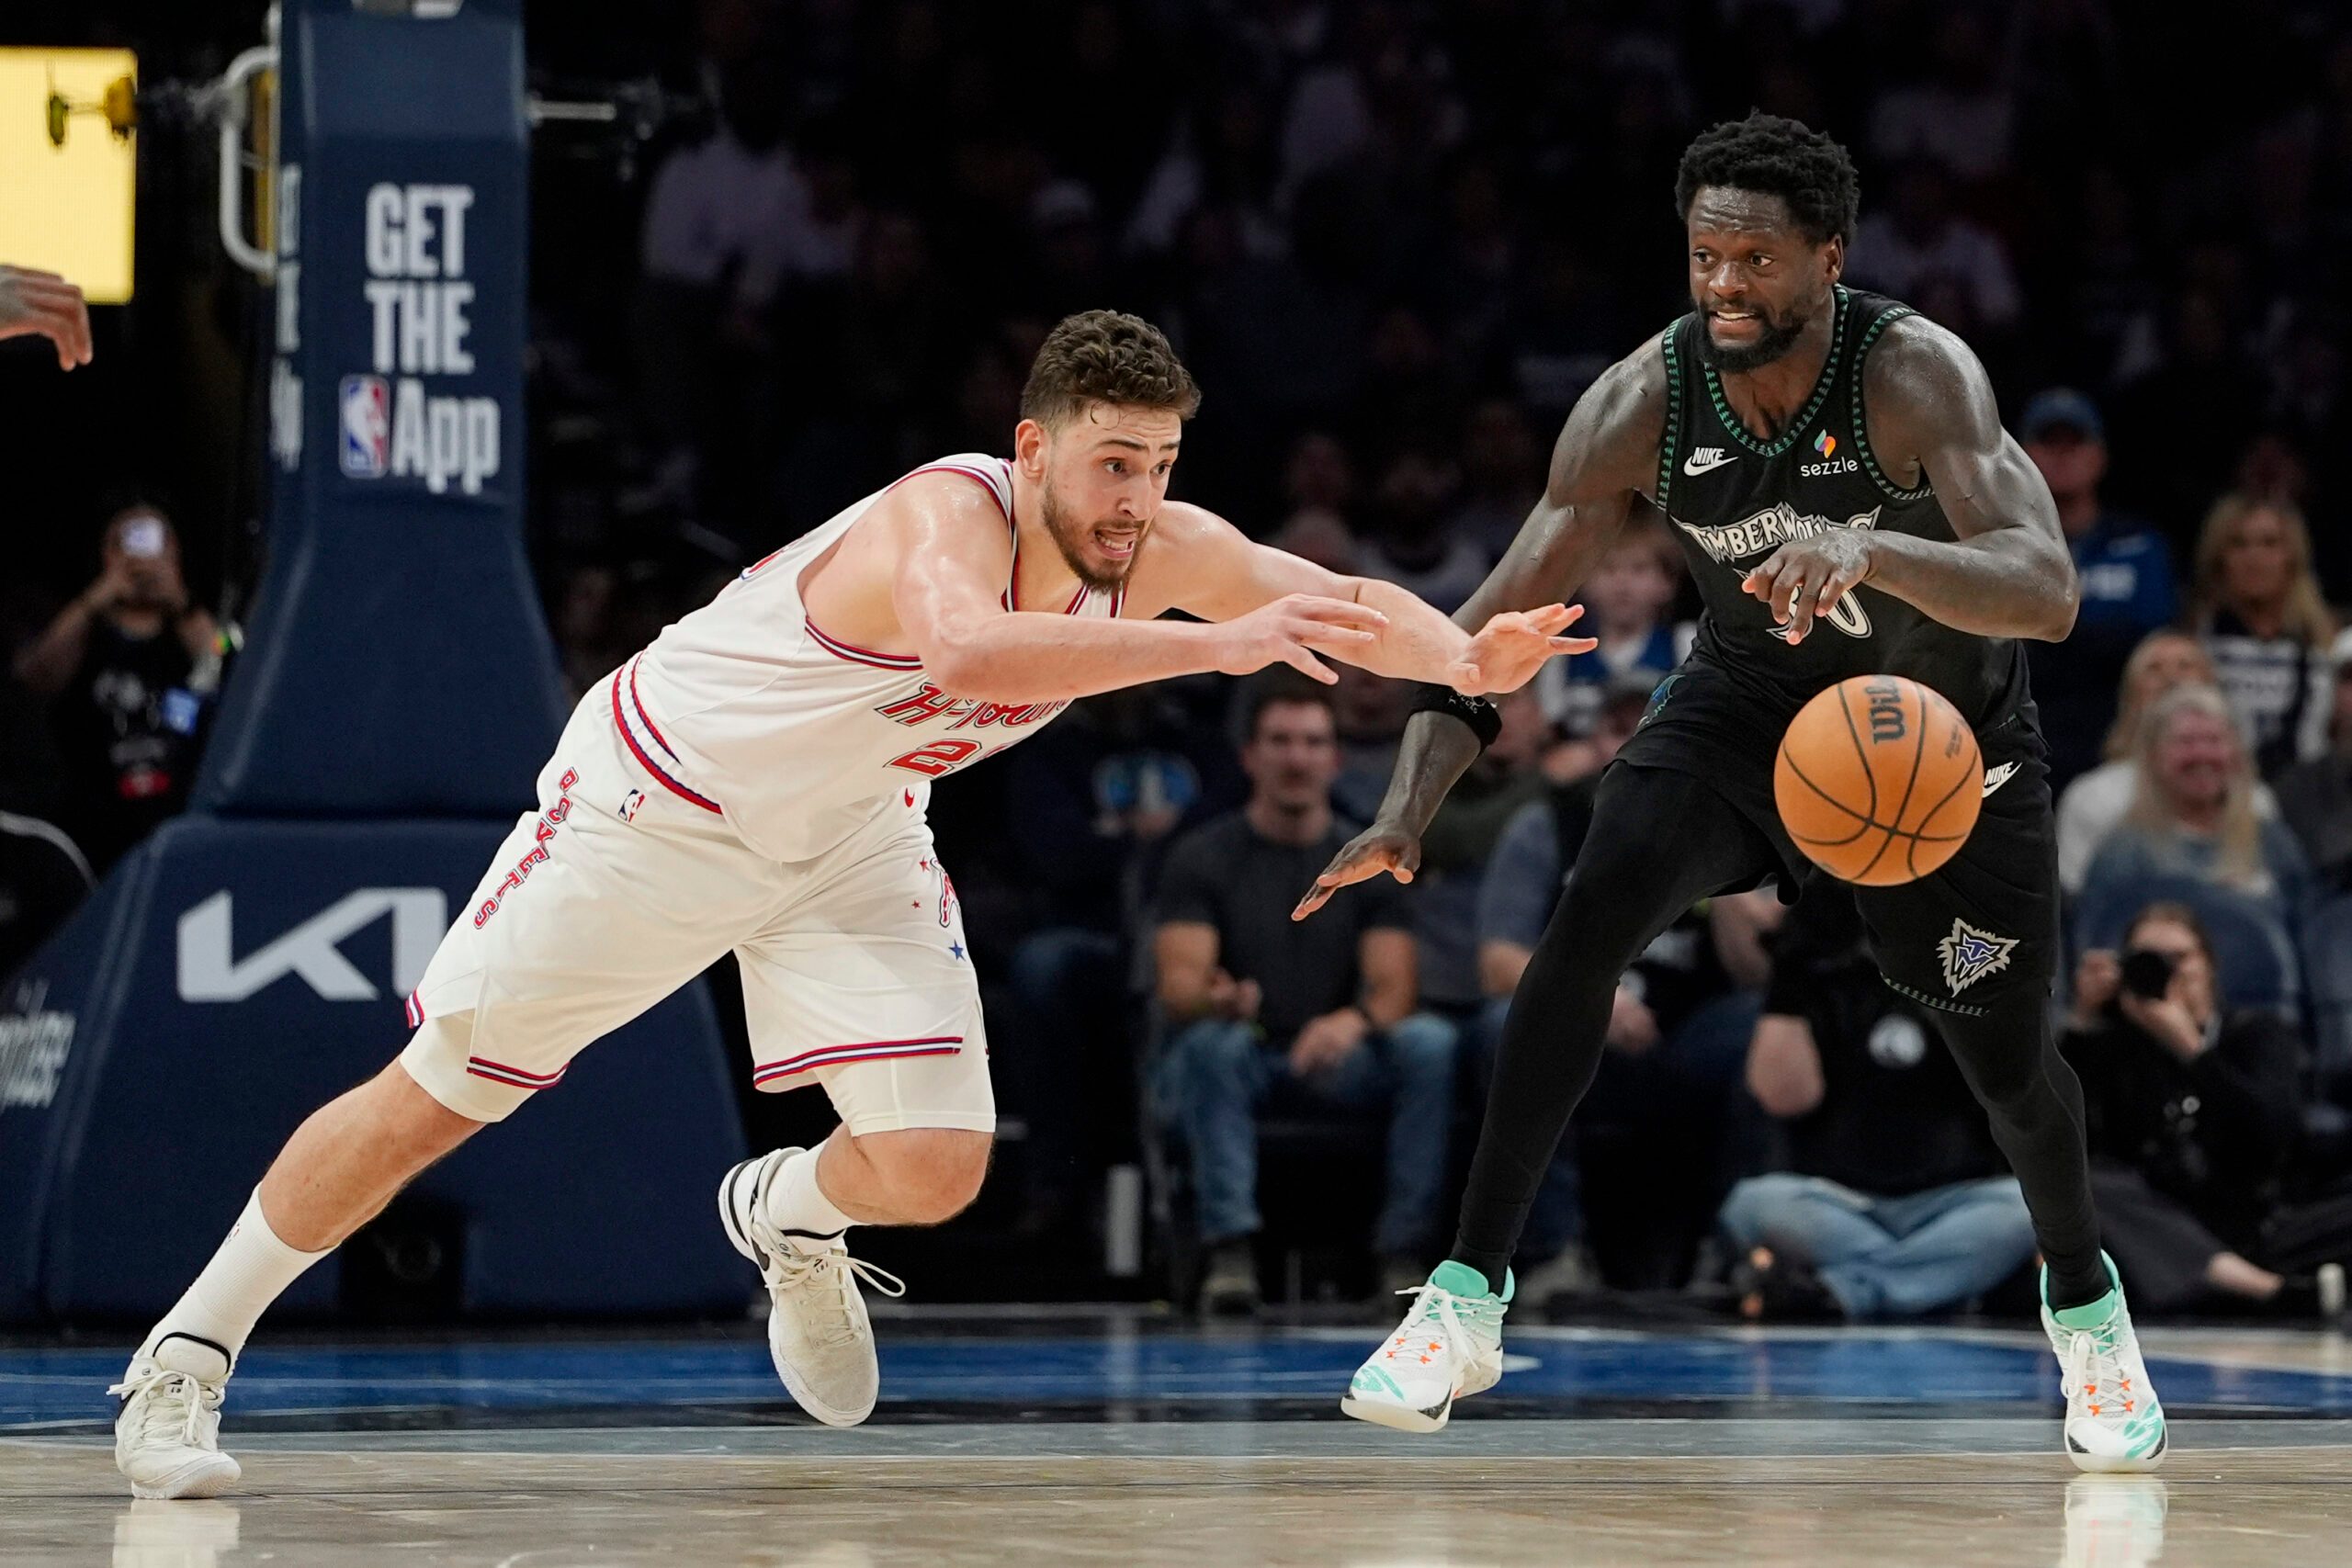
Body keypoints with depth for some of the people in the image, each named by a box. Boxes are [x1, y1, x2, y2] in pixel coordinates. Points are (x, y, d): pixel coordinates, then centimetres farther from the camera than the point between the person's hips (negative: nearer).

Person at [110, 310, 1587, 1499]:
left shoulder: (1162, 553, -15)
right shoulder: (948, 515, -36)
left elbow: (1347, 603, -8)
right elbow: (967, 650, -58)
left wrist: (1466, 657, -29)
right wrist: (1217, 646, -62)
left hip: (846, 838, 6)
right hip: (655, 799, -6)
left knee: (935, 1168, -6)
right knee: (424, 1107, -1)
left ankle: (787, 1216, 30)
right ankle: (189, 1352, 15)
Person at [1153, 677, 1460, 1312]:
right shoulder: (1203, 858, 0)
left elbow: (1395, 989, -5)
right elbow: (1178, 986, -13)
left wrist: (1355, 1020, -30)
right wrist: (1217, 998, -39)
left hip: (1331, 1063, 2)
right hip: (1225, 1067, -2)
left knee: (1430, 1040, -26)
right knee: (1214, 1040, -37)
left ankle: (1404, 1248, -27)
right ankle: (1230, 1249, -42)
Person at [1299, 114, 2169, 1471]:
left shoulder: (1916, 376, -31)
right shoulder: (1642, 403, -22)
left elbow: (2048, 593, -43)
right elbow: (1501, 624, -18)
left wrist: (1868, 552, -61)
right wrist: (1409, 813, -32)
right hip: (1751, 695, 2)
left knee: (2007, 1053, 4)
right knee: (1592, 915, -23)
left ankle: (2086, 1306, 37)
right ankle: (1471, 1298, -17)